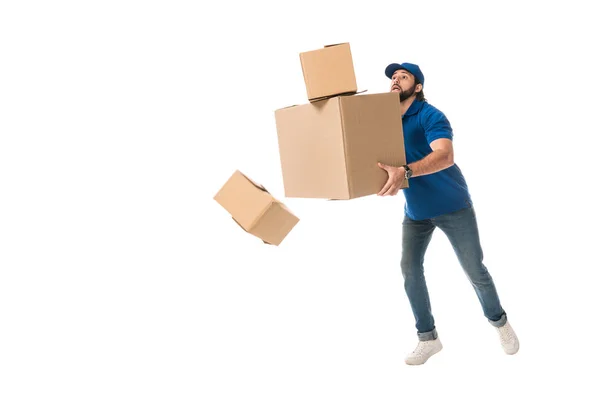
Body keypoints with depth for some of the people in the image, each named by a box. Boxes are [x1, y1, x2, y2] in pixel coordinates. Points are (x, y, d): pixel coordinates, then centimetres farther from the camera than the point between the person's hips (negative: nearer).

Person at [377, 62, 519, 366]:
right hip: (415, 210, 5)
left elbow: (445, 155, -36)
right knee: (409, 269, -2)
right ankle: (427, 337, 13)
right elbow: (378, 159, 7)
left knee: (474, 269, 5)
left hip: (452, 205, -5)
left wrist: (404, 172, -51)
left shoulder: (430, 116, -20)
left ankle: (499, 322, 32)